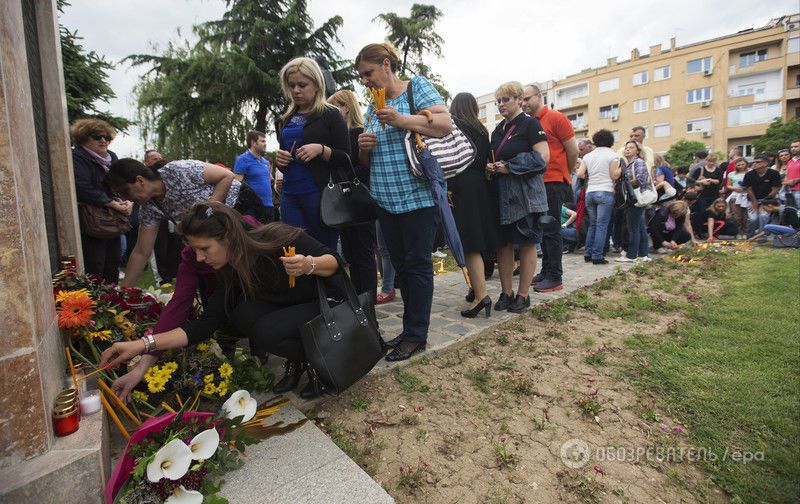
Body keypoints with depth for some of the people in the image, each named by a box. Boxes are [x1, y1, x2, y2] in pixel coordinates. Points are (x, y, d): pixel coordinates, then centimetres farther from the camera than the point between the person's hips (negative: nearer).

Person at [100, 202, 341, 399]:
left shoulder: (279, 238, -25)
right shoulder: (230, 271, -7)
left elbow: (335, 261, -17)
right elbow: (206, 324, -8)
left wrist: (309, 265, -38)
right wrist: (143, 344, -15)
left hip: (327, 303, -6)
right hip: (286, 309, 6)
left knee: (267, 332, -29)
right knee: (242, 315, -20)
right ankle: (296, 361, 0)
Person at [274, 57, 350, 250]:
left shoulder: (331, 115, 1)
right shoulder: (286, 119, 17)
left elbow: (346, 159, -3)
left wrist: (321, 150, -19)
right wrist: (278, 159, 5)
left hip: (321, 194, -5)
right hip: (290, 195, 5)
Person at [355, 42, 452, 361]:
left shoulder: (417, 87, 2)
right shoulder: (373, 108, 18)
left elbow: (446, 125, -12)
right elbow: (366, 161, 21)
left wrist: (401, 120, -20)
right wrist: (364, 147, -2)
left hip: (418, 196, -7)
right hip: (386, 200, 7)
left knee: (417, 264, -1)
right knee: (401, 265, 10)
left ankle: (416, 335, 10)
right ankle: (412, 328, 23)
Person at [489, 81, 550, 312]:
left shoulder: (530, 124, -4)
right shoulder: (498, 129, 17)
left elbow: (543, 157, -14)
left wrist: (509, 167, -16)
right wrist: (491, 167, 3)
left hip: (525, 194, -6)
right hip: (501, 193, 7)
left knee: (526, 244, 1)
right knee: (503, 244, 6)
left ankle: (523, 295, 11)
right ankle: (506, 293, 16)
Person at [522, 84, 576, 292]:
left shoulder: (556, 118, -6)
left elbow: (573, 150, -3)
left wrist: (564, 174, 7)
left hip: (553, 183, -6)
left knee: (551, 231, -4)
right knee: (542, 229, 12)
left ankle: (555, 278, 3)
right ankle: (545, 272, 23)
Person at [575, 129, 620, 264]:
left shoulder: (588, 156, 10)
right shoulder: (613, 155, -1)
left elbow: (580, 174, 2)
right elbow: (614, 175, -7)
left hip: (590, 192, 5)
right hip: (605, 192, -4)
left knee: (592, 224, 14)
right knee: (602, 225, -4)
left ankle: (588, 254, 13)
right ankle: (597, 256, -6)